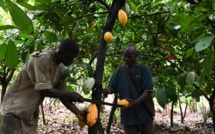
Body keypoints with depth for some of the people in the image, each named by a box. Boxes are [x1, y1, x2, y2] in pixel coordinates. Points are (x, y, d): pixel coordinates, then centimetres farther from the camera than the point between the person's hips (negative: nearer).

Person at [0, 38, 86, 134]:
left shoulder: (60, 68, 1)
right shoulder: (43, 59, -24)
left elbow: (61, 93, 0)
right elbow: (44, 90, -27)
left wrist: (77, 112, -11)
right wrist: (70, 94, -20)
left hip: (31, 112, 8)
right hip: (14, 108, -7)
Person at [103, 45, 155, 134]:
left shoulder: (144, 69, -3)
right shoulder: (120, 70, 9)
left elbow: (148, 91, -9)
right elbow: (112, 87, 7)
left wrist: (136, 102, -26)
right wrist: (107, 90, -18)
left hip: (144, 113, -3)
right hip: (127, 115, 3)